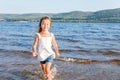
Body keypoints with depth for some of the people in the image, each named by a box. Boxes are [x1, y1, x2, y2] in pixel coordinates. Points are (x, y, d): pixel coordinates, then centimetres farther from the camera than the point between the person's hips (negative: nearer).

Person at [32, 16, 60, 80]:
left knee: (47, 69, -18)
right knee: (43, 69, 22)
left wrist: (57, 53, 18)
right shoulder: (38, 35, -9)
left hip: (49, 54, -2)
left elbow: (55, 45, 7)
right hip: (41, 55, 2)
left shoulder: (51, 35, -6)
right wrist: (34, 52, -31)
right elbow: (34, 45, -12)